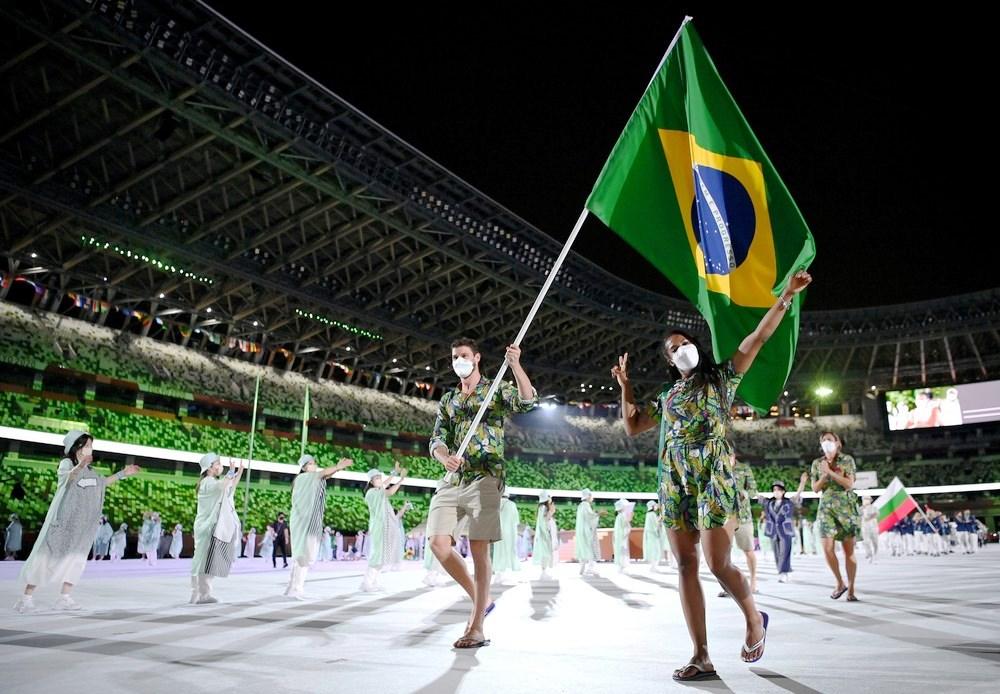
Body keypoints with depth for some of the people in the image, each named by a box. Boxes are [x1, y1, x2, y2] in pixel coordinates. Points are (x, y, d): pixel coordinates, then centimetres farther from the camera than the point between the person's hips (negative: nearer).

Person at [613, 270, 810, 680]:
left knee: (718, 564, -9)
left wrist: (786, 296, -5)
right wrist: (625, 387, 18)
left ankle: (754, 619, 23)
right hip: (674, 481, 5)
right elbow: (631, 427, 25)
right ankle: (701, 658, 7)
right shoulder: (667, 396, 23)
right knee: (686, 566, 1)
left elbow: (759, 336, 2)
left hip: (711, 476, -5)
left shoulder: (721, 377, 11)